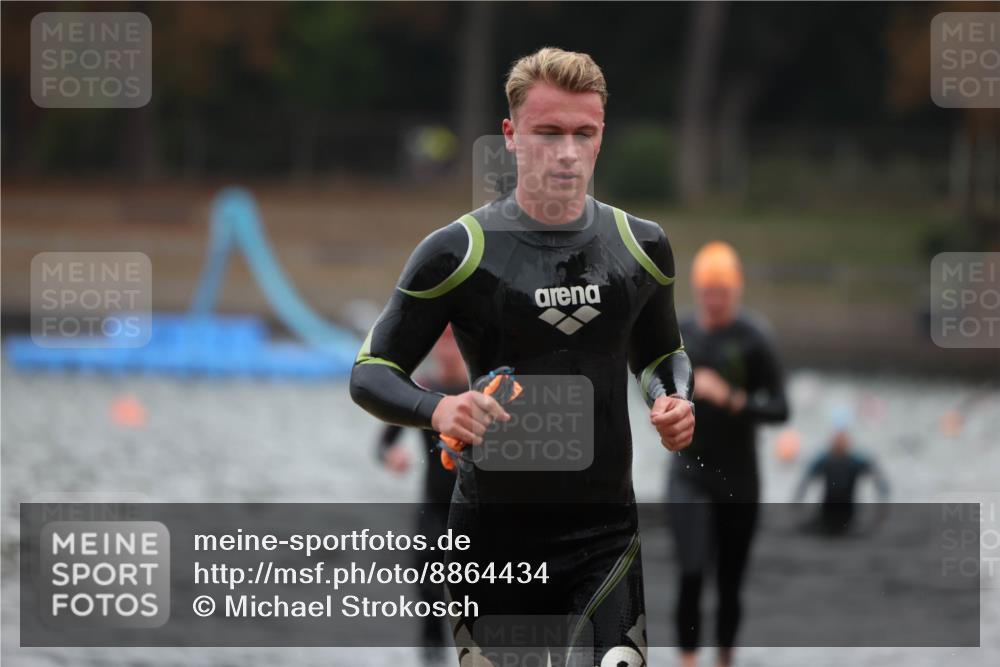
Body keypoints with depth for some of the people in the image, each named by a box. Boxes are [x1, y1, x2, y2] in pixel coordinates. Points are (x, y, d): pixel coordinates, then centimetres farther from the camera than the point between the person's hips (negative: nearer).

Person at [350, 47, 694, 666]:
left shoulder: (641, 245, 5)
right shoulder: (457, 251, -6)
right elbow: (371, 372, -2)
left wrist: (674, 402, 0)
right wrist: (438, 409, -23)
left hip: (606, 529, 2)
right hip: (494, 535, -2)